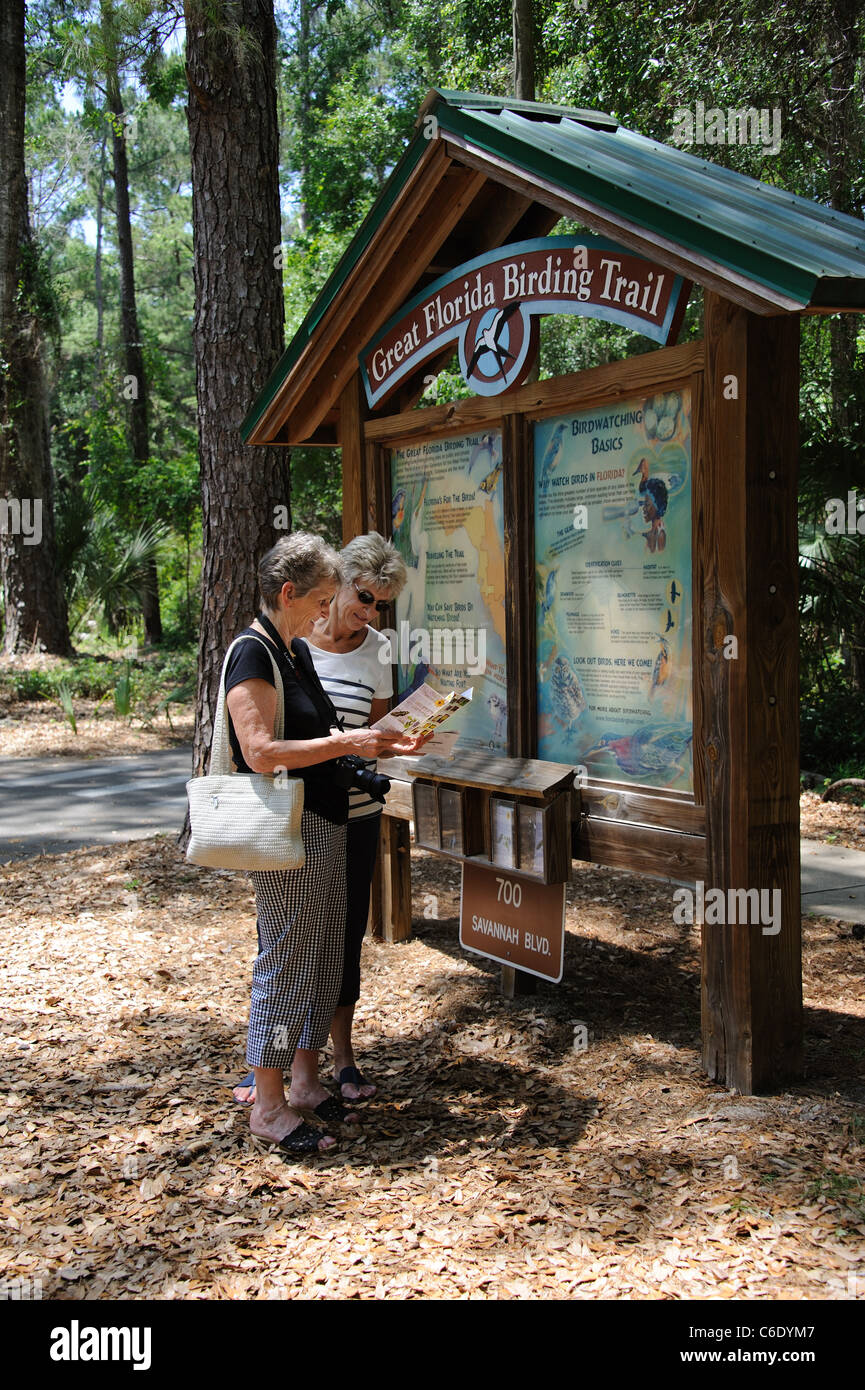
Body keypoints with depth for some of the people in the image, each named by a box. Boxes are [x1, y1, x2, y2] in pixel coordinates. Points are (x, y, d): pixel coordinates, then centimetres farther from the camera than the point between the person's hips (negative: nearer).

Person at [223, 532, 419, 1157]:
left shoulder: (299, 652, 15)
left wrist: (380, 744, 12)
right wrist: (346, 742, -19)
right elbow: (262, 752, -23)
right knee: (287, 964, -2)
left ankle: (306, 1081, 28)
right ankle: (268, 1108, 10)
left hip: (326, 824, 10)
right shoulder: (252, 655, -15)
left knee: (326, 959, 15)